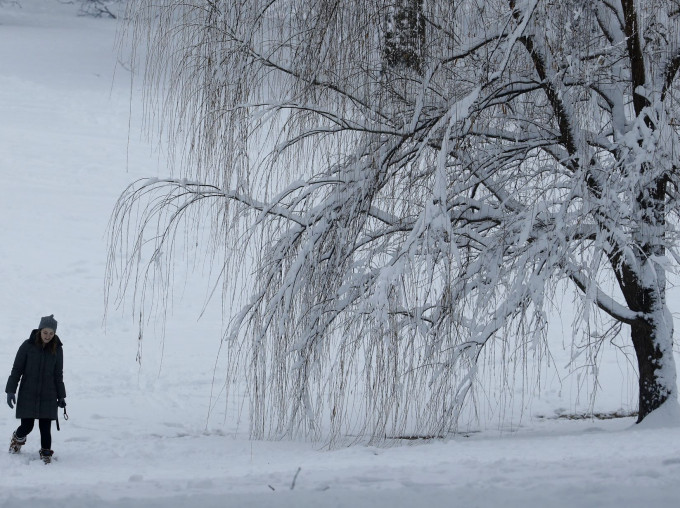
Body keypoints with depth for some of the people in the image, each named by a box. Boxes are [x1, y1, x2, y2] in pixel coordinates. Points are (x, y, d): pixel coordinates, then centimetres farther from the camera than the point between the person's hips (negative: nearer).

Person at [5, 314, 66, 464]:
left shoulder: (57, 349, 3)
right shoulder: (28, 346, -5)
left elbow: (58, 374, 11)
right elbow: (17, 369, -1)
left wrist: (61, 396, 12)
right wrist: (11, 391, -6)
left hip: (48, 396, 1)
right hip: (28, 394, -1)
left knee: (45, 427, -2)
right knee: (27, 426, 2)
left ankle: (46, 453, 14)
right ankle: (18, 438, 35)